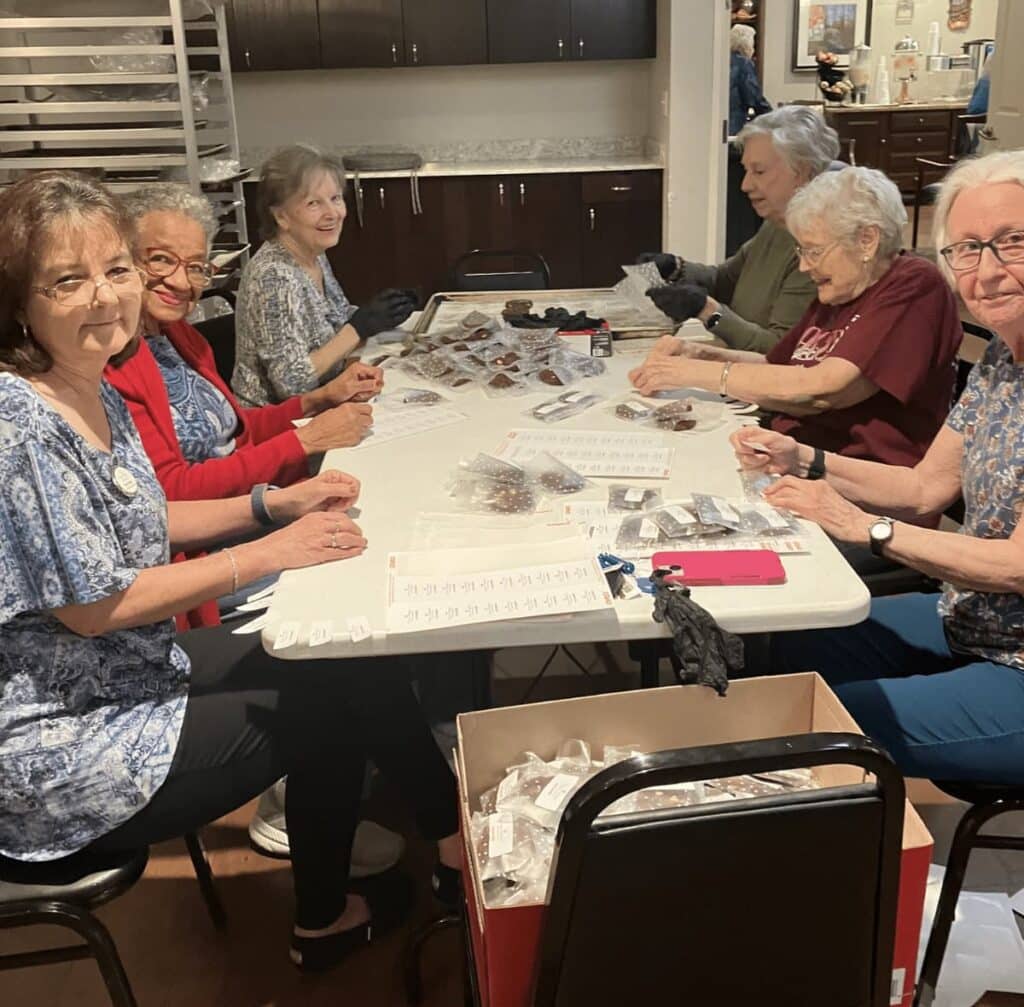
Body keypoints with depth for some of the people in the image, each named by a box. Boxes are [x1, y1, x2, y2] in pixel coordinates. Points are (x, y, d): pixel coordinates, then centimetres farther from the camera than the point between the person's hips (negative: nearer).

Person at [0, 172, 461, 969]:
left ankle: (325, 919, 26)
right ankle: (462, 843, 28)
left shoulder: (100, 391, 2)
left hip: (136, 665, 9)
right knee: (348, 698, -3)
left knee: (346, 672, 9)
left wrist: (273, 504, 3)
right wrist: (267, 554, -20)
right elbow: (93, 606, -24)